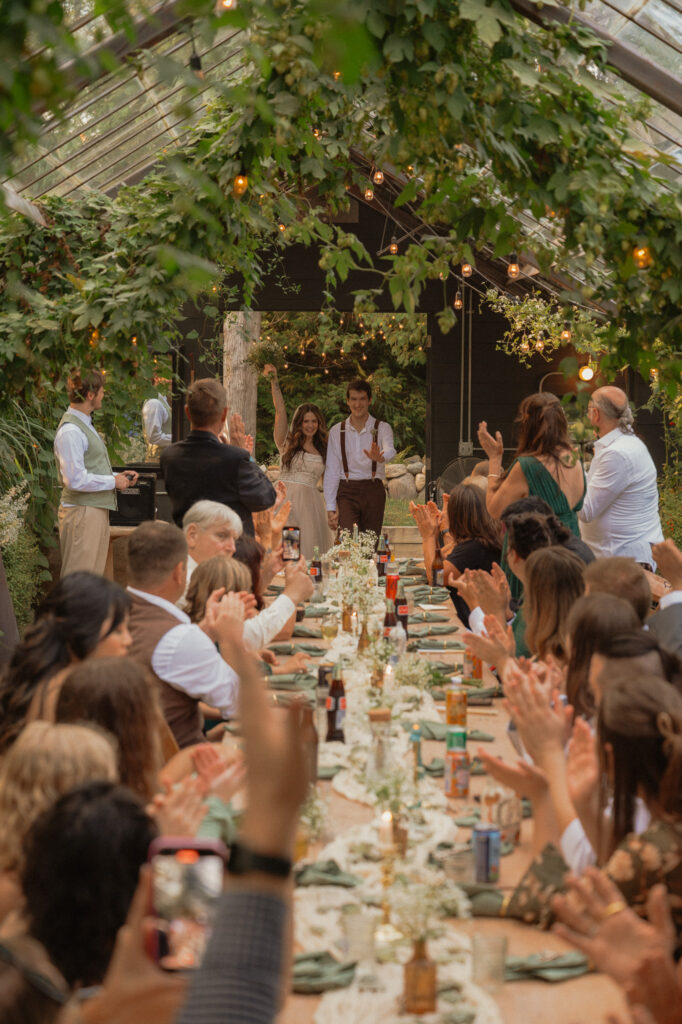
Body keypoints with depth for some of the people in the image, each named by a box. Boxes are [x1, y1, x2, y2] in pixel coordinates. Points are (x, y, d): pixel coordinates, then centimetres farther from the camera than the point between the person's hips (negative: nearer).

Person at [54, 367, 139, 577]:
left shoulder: (85, 424, 16)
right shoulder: (70, 431, -17)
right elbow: (76, 479, -23)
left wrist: (118, 476, 9)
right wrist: (114, 481, -13)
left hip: (97, 510, 10)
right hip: (82, 512, -10)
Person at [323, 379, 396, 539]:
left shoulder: (382, 428, 4)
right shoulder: (337, 431, 8)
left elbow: (390, 451, -18)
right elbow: (331, 471, 6)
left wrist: (380, 457, -44)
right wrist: (330, 508, -2)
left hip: (373, 491, 0)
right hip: (347, 492, 0)